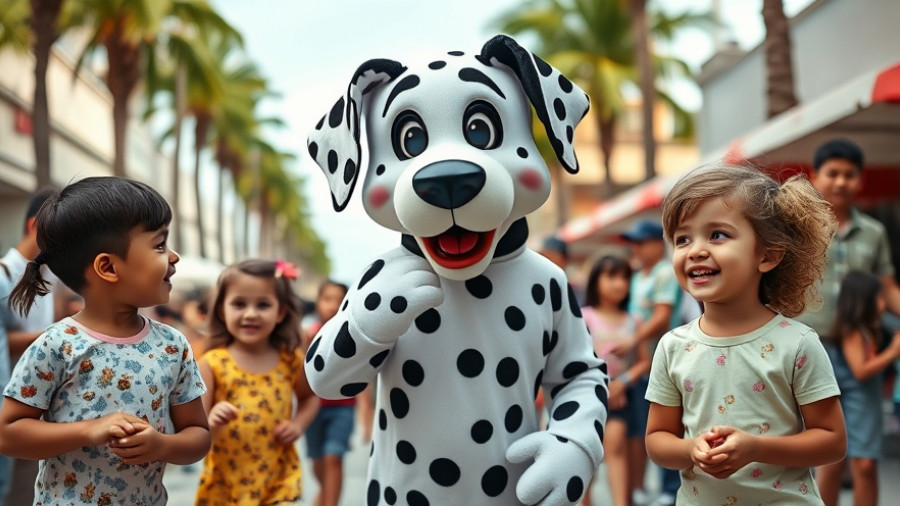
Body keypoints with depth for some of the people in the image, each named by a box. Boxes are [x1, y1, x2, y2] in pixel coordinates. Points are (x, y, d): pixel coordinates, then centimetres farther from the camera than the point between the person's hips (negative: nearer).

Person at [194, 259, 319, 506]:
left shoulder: (291, 360, -3)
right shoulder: (212, 364, -11)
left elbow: (309, 396, 18)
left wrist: (298, 424, -1)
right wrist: (211, 424, -35)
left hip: (278, 481, 1)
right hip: (225, 482, 0)